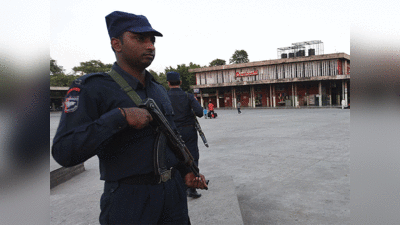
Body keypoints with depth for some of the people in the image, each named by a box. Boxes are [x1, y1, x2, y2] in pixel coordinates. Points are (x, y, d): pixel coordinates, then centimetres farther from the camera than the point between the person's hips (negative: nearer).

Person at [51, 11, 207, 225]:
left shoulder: (159, 90, 9)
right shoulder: (91, 88, -11)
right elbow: (64, 152, -20)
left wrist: (186, 172, 6)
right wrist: (120, 116, -26)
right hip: (128, 200, -6)